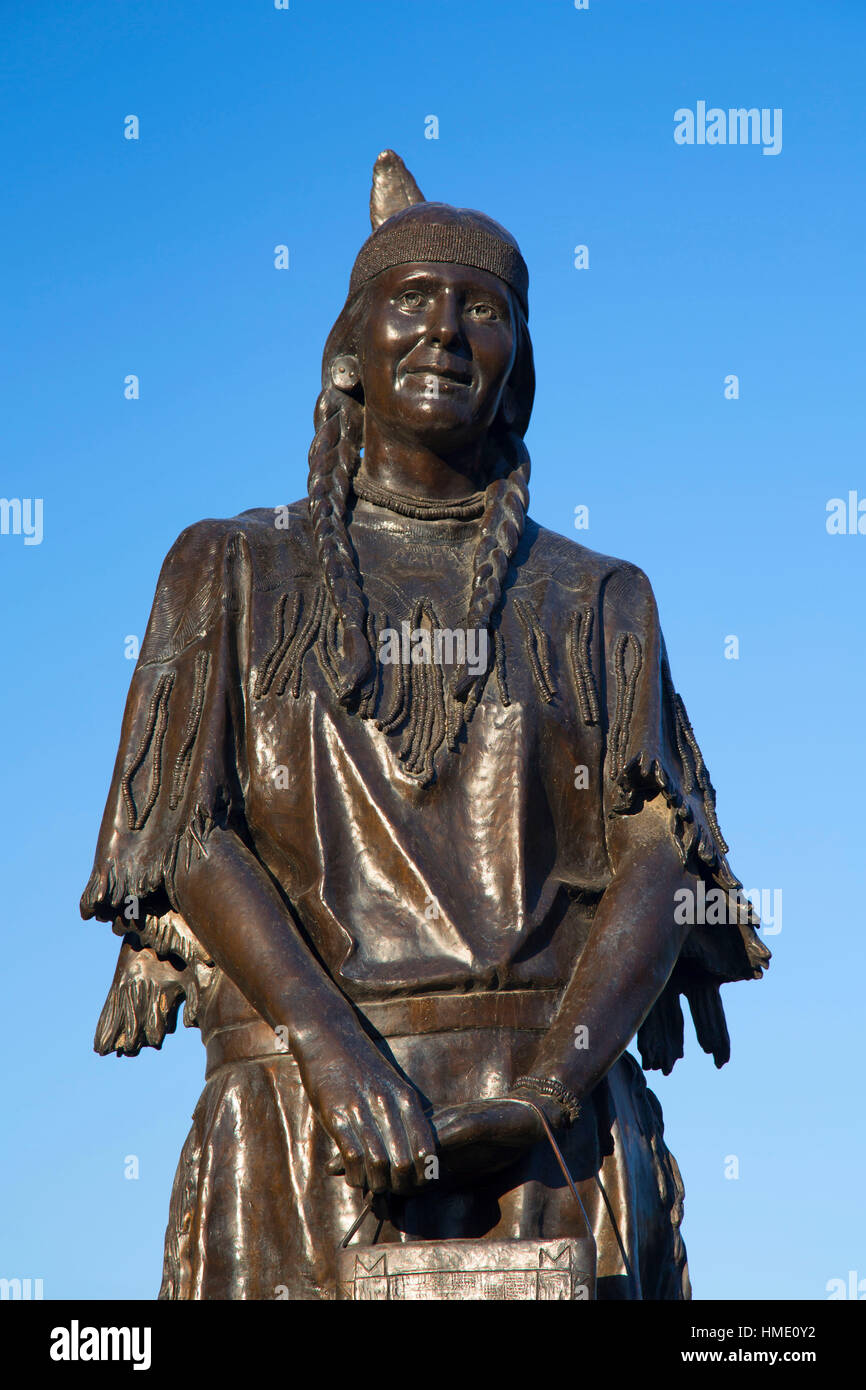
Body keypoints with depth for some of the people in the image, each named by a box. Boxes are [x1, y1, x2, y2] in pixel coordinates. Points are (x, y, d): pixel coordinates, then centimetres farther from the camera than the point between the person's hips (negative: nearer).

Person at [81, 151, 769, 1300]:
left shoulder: (595, 602, 14)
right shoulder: (238, 571, 13)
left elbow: (660, 850, 2)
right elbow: (188, 830, 1)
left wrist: (557, 1083, -15)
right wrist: (336, 1048, -15)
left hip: (553, 1120, 1)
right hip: (303, 1103, 0)